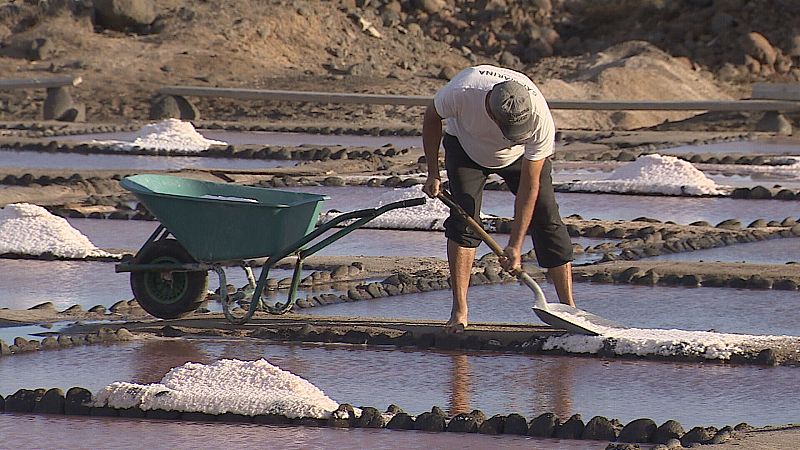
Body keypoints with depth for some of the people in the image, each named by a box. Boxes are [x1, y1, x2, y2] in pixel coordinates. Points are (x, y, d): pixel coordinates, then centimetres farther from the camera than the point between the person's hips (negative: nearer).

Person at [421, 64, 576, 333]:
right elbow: (432, 118, -15)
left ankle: (568, 308, -6)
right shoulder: (462, 92, -41)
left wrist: (515, 246, -33)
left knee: (547, 219, -11)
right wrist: (433, 174, -12)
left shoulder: (541, 120, -39)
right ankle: (459, 312, -13)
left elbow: (529, 186, -33)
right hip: (465, 147, 0)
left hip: (521, 156, 0)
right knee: (463, 217, -16)